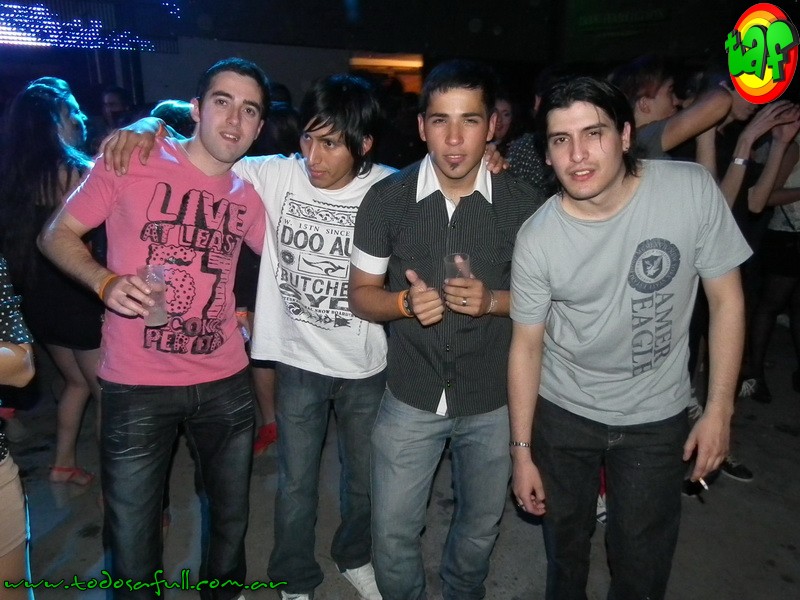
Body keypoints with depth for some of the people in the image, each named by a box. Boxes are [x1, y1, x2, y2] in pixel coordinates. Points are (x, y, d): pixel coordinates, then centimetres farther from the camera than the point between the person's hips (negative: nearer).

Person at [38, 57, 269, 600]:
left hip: (225, 383, 4)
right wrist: (106, 281, -18)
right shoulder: (132, 162, -7)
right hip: (137, 387, -3)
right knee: (132, 540, 10)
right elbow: (57, 235, -2)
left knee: (233, 516, 21)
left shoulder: (248, 195, 3)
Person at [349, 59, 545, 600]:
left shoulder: (522, 202, -10)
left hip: (493, 401, 1)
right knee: (392, 534, 11)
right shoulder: (386, 199, -11)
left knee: (480, 528, 22)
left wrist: (492, 301, -21)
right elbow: (360, 294, -3)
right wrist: (405, 302, -24)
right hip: (411, 398, 0)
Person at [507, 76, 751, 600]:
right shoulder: (537, 238, -18)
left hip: (657, 417, 0)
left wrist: (720, 409, -7)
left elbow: (726, 299, -7)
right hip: (561, 413, 1)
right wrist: (522, 450, -3)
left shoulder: (694, 190, -18)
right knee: (564, 541, 22)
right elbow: (527, 345, -8)